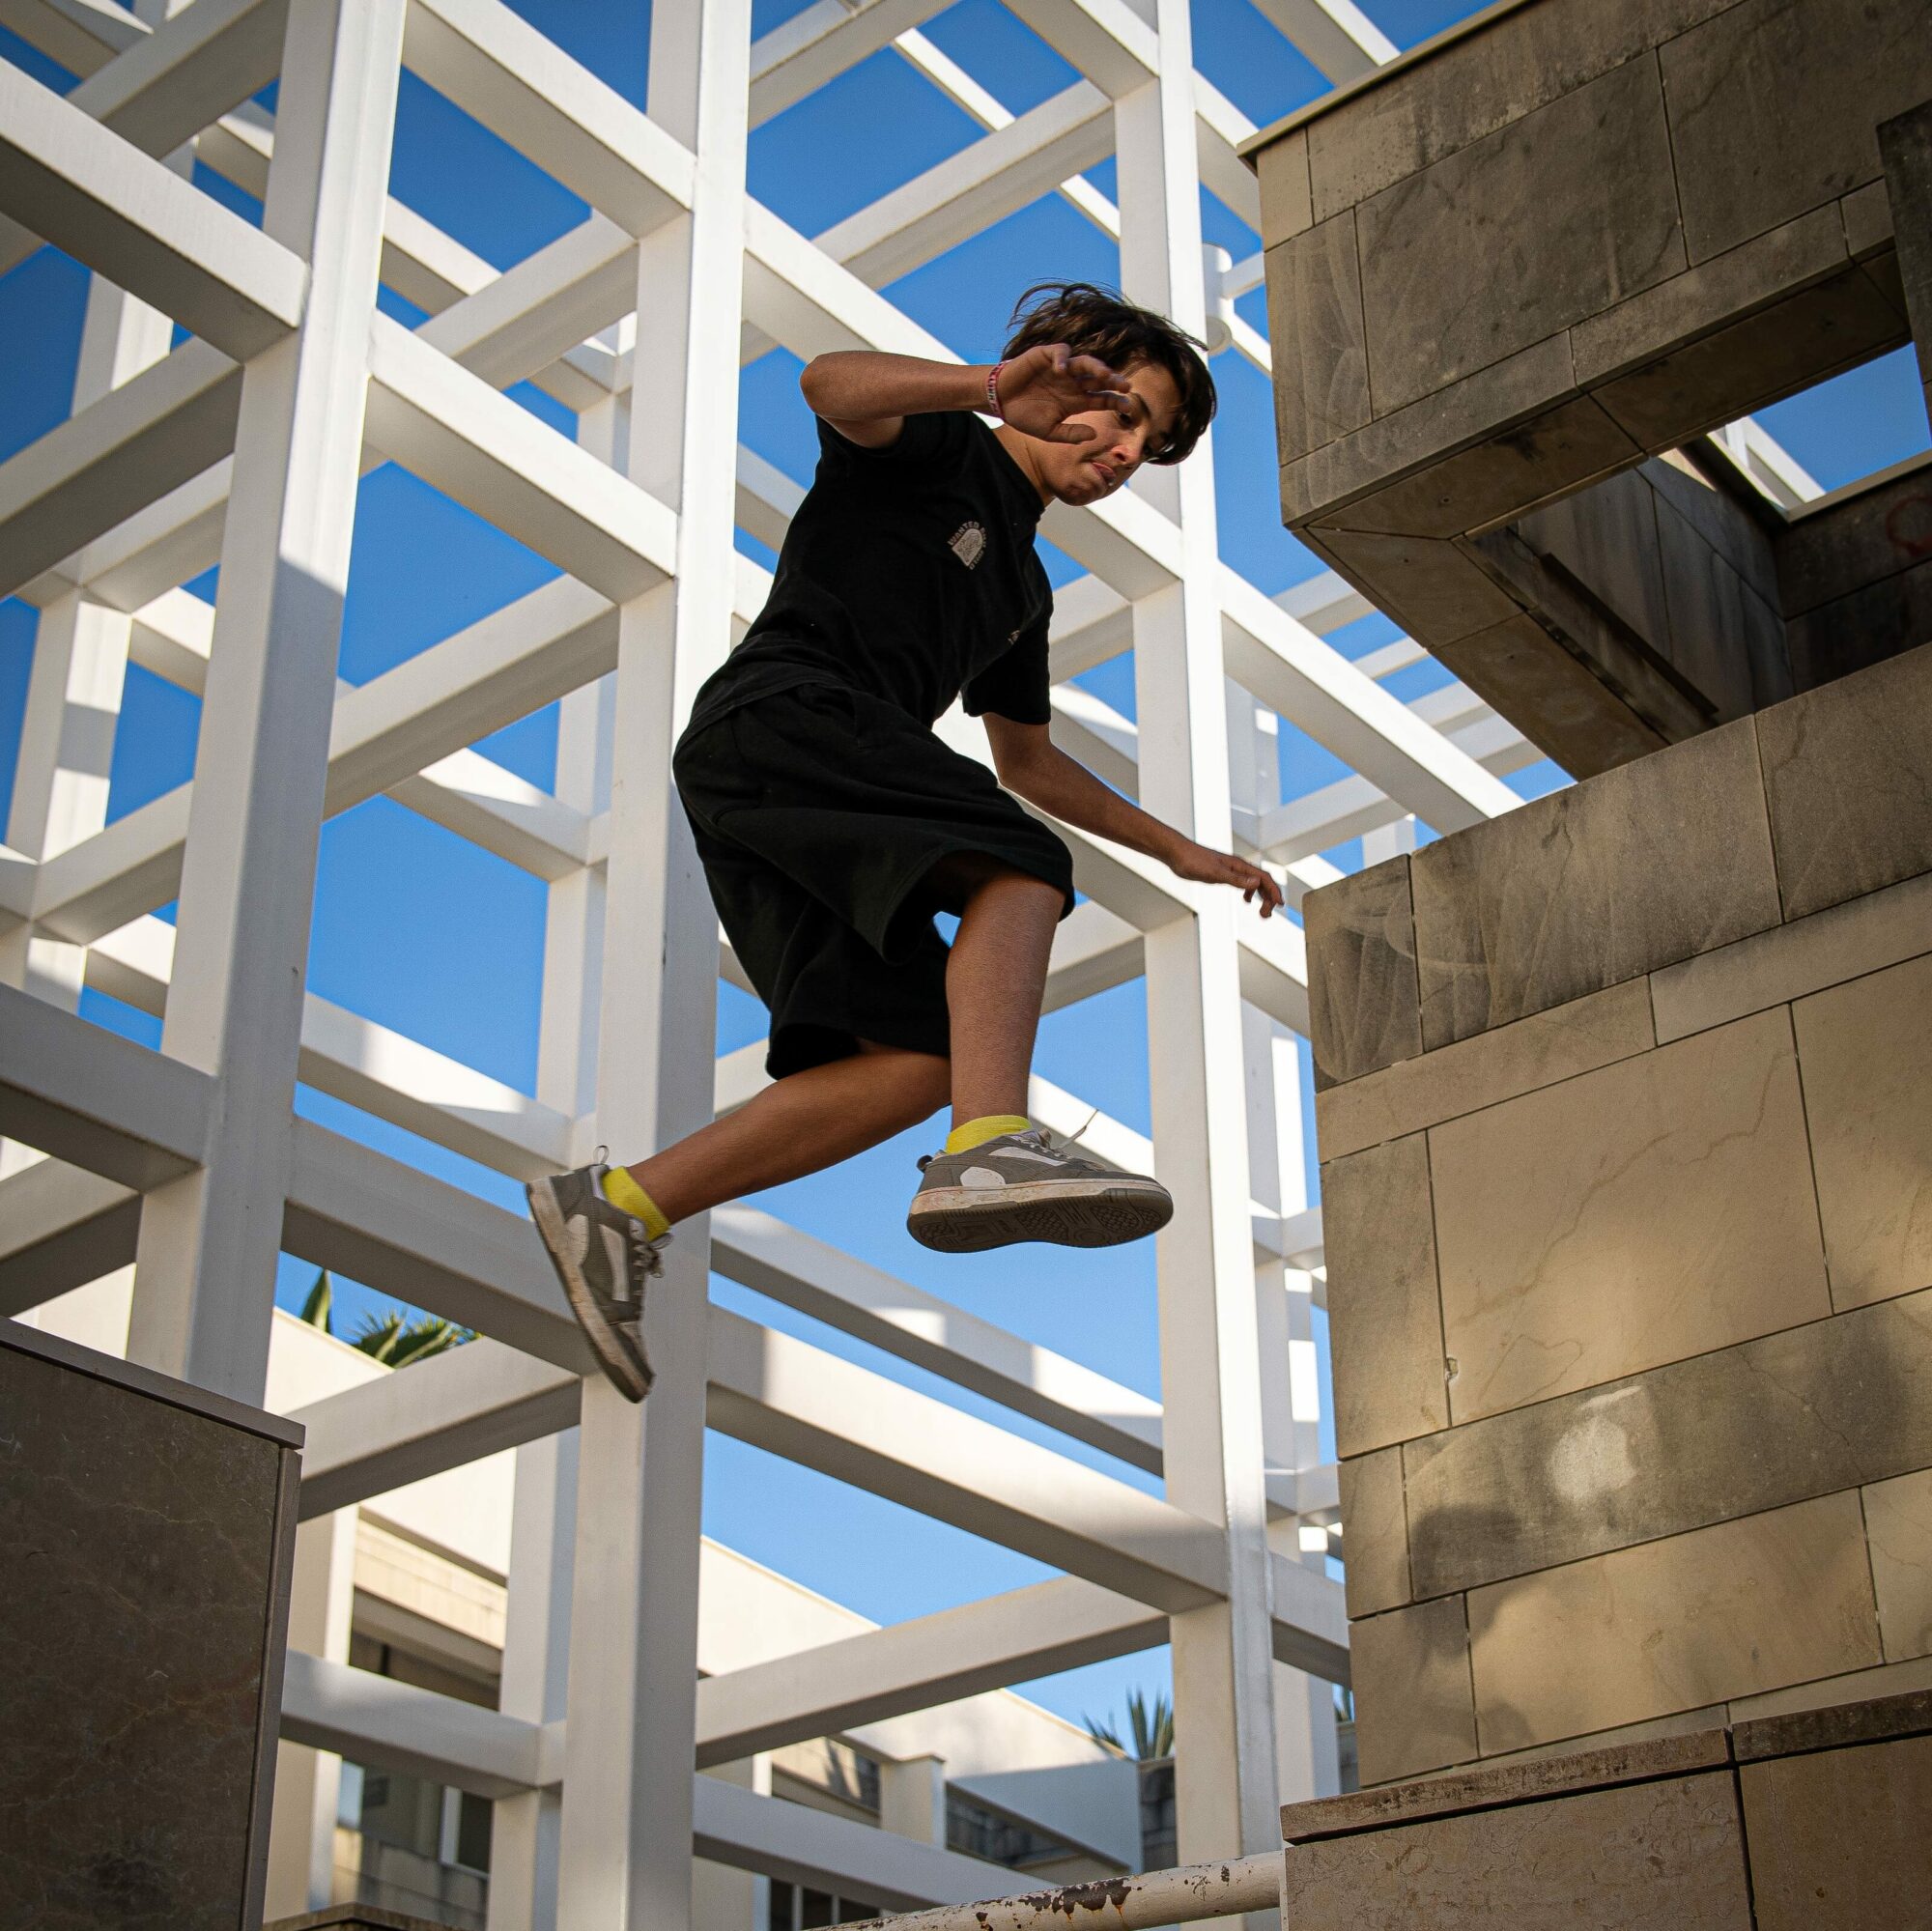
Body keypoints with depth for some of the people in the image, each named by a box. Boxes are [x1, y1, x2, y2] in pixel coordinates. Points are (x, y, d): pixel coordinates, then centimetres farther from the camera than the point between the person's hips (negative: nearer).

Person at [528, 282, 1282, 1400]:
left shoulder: (1023, 584, 32)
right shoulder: (934, 446, 8)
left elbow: (1028, 764, 39)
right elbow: (834, 384, -15)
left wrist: (1179, 851, 37)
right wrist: (990, 387, -32)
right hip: (778, 714, -8)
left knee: (921, 1061, -9)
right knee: (1019, 870, -25)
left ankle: (619, 1207, -10)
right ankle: (992, 1150, -46)